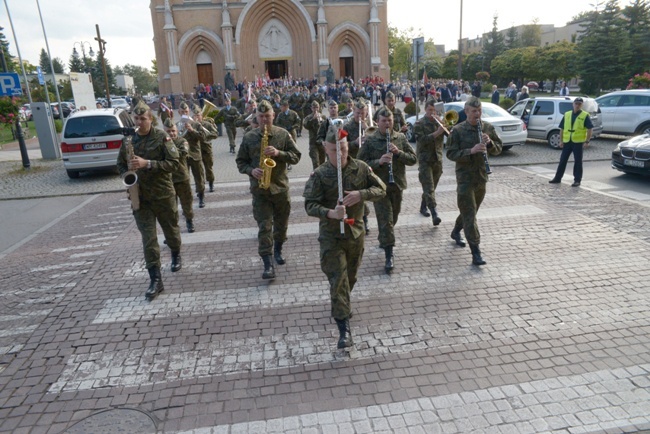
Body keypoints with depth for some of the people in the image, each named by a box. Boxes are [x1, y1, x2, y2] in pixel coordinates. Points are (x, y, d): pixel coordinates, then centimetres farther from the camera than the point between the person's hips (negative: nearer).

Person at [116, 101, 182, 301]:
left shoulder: (162, 137, -6)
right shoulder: (128, 140, 6)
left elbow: (174, 163, -14)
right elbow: (120, 164, 17)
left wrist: (147, 163, -22)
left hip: (163, 193, -2)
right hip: (140, 195, 2)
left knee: (171, 230, 16)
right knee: (148, 239, -2)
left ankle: (176, 255, 46)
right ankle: (156, 280, 0)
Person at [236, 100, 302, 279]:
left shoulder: (283, 134, 0)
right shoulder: (248, 137, 1)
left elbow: (296, 156, -2)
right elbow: (240, 161, 6)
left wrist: (279, 153, -18)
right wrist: (251, 170, -14)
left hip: (281, 187, 1)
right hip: (259, 189, -1)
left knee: (281, 223, 16)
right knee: (264, 227, -5)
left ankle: (278, 251, 40)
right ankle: (268, 265, -2)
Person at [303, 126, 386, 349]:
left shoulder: (361, 168, -4)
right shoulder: (319, 175, -13)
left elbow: (381, 189, -2)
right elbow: (310, 205, -16)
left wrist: (361, 194, -22)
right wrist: (330, 213, -35)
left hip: (356, 231, 4)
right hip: (331, 235, -3)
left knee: (350, 277, 20)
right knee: (338, 279, -7)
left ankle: (341, 304, 50)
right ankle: (344, 330, -1)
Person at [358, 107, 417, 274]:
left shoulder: (400, 138, 4)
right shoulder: (370, 140, -5)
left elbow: (413, 159, 1)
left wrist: (398, 152, -17)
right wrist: (378, 161, -23)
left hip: (397, 185, 4)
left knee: (393, 218, 19)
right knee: (385, 220, -7)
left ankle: (384, 240, 45)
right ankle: (389, 255, -2)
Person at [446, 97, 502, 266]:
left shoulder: (488, 128, 5)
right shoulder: (458, 130, -9)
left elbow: (498, 149, 9)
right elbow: (450, 153, -13)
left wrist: (490, 142, -13)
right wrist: (471, 151, -26)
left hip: (482, 177, 6)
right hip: (465, 177, -5)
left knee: (470, 211, 20)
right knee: (470, 215, -7)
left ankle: (456, 232, 45)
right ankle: (476, 253, -5)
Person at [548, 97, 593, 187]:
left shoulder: (585, 116, -2)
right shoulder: (567, 114, 10)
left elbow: (590, 129, -5)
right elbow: (562, 128, 12)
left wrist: (587, 141, -13)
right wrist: (561, 140, 6)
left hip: (578, 142, -4)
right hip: (567, 142, 4)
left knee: (578, 162, 2)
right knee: (563, 160, 8)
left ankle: (577, 180, 8)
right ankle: (557, 178, 16)